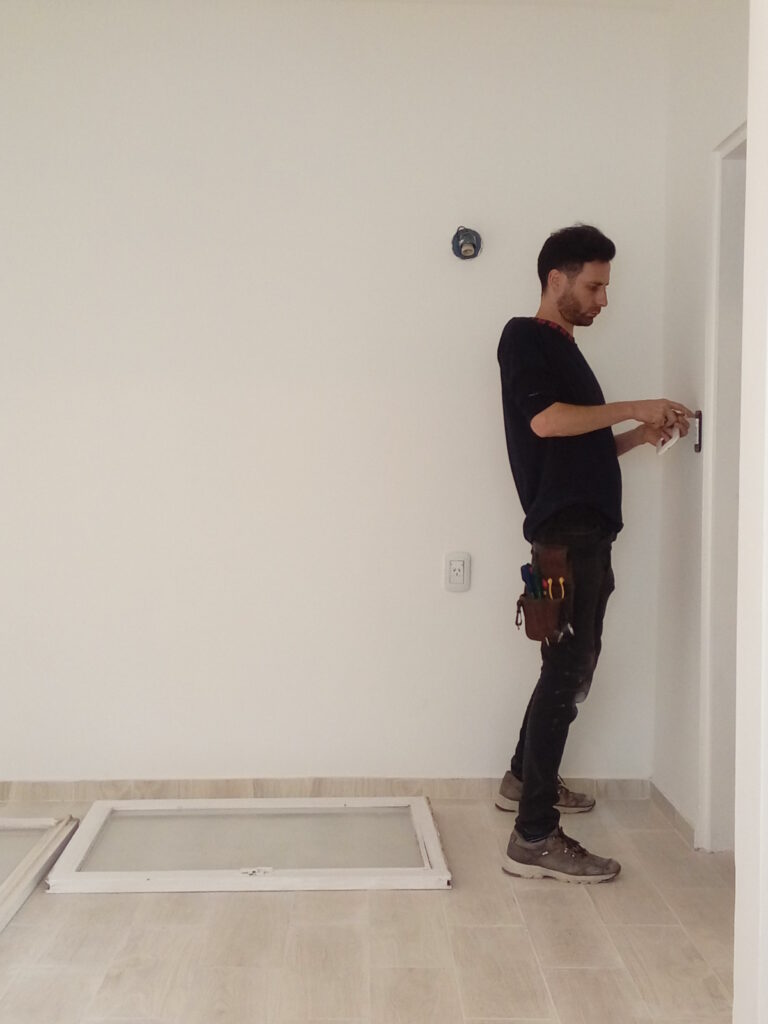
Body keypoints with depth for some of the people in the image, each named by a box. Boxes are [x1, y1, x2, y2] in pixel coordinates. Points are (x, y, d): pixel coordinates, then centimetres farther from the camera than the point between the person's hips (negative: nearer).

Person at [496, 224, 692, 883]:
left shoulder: (564, 350, 24)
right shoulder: (526, 338, -3)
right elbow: (545, 419, -20)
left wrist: (639, 437, 9)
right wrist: (635, 408, -13)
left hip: (586, 531, 10)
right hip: (563, 531, -10)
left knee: (572, 664, 17)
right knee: (568, 670, -12)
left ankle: (525, 779, 33)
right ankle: (534, 838, -10)